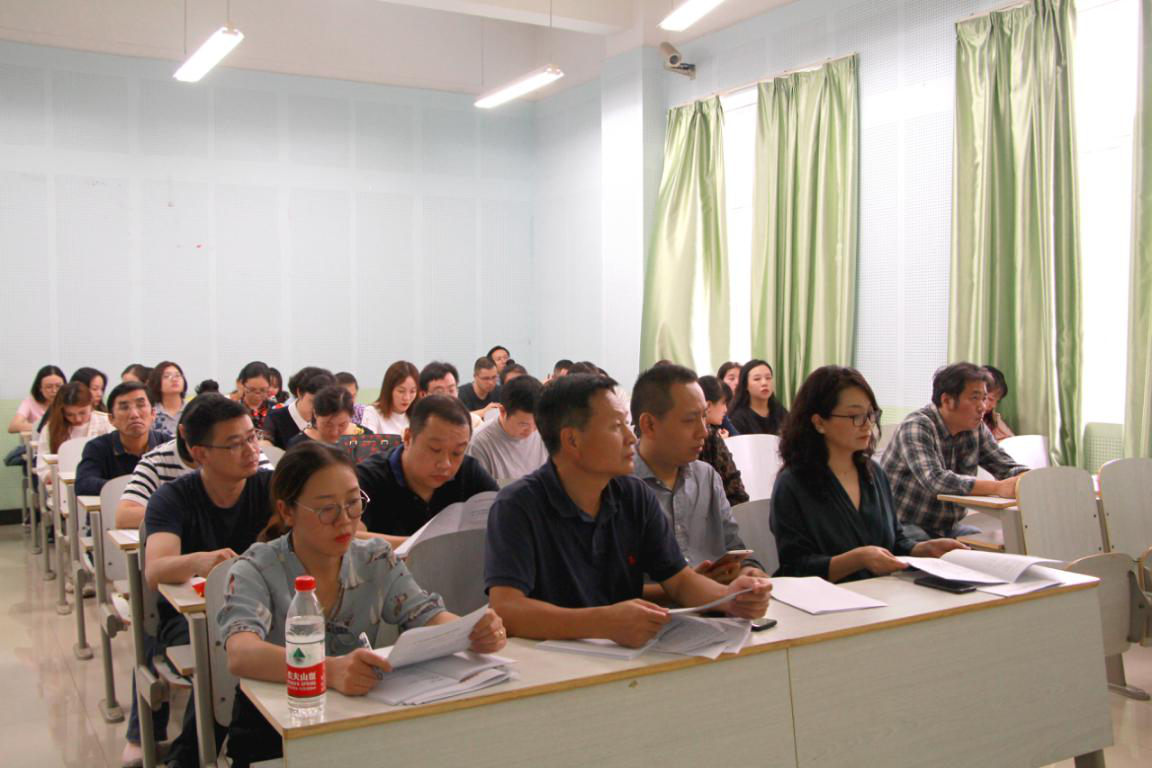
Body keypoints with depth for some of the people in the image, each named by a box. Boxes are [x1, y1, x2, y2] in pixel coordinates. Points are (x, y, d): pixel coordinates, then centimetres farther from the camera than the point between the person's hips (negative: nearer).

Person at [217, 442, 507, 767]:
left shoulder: (377, 559, 3)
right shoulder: (256, 571, -11)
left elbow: (430, 617, -5)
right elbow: (241, 654, -28)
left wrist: (476, 633, -29)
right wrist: (330, 670, -47)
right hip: (272, 736, -3)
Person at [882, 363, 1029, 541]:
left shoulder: (977, 429, 5)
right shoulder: (916, 427, -18)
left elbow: (1008, 468, 7)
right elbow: (935, 480, -31)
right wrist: (998, 488, -35)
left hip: (948, 527, 8)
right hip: (905, 526, -7)